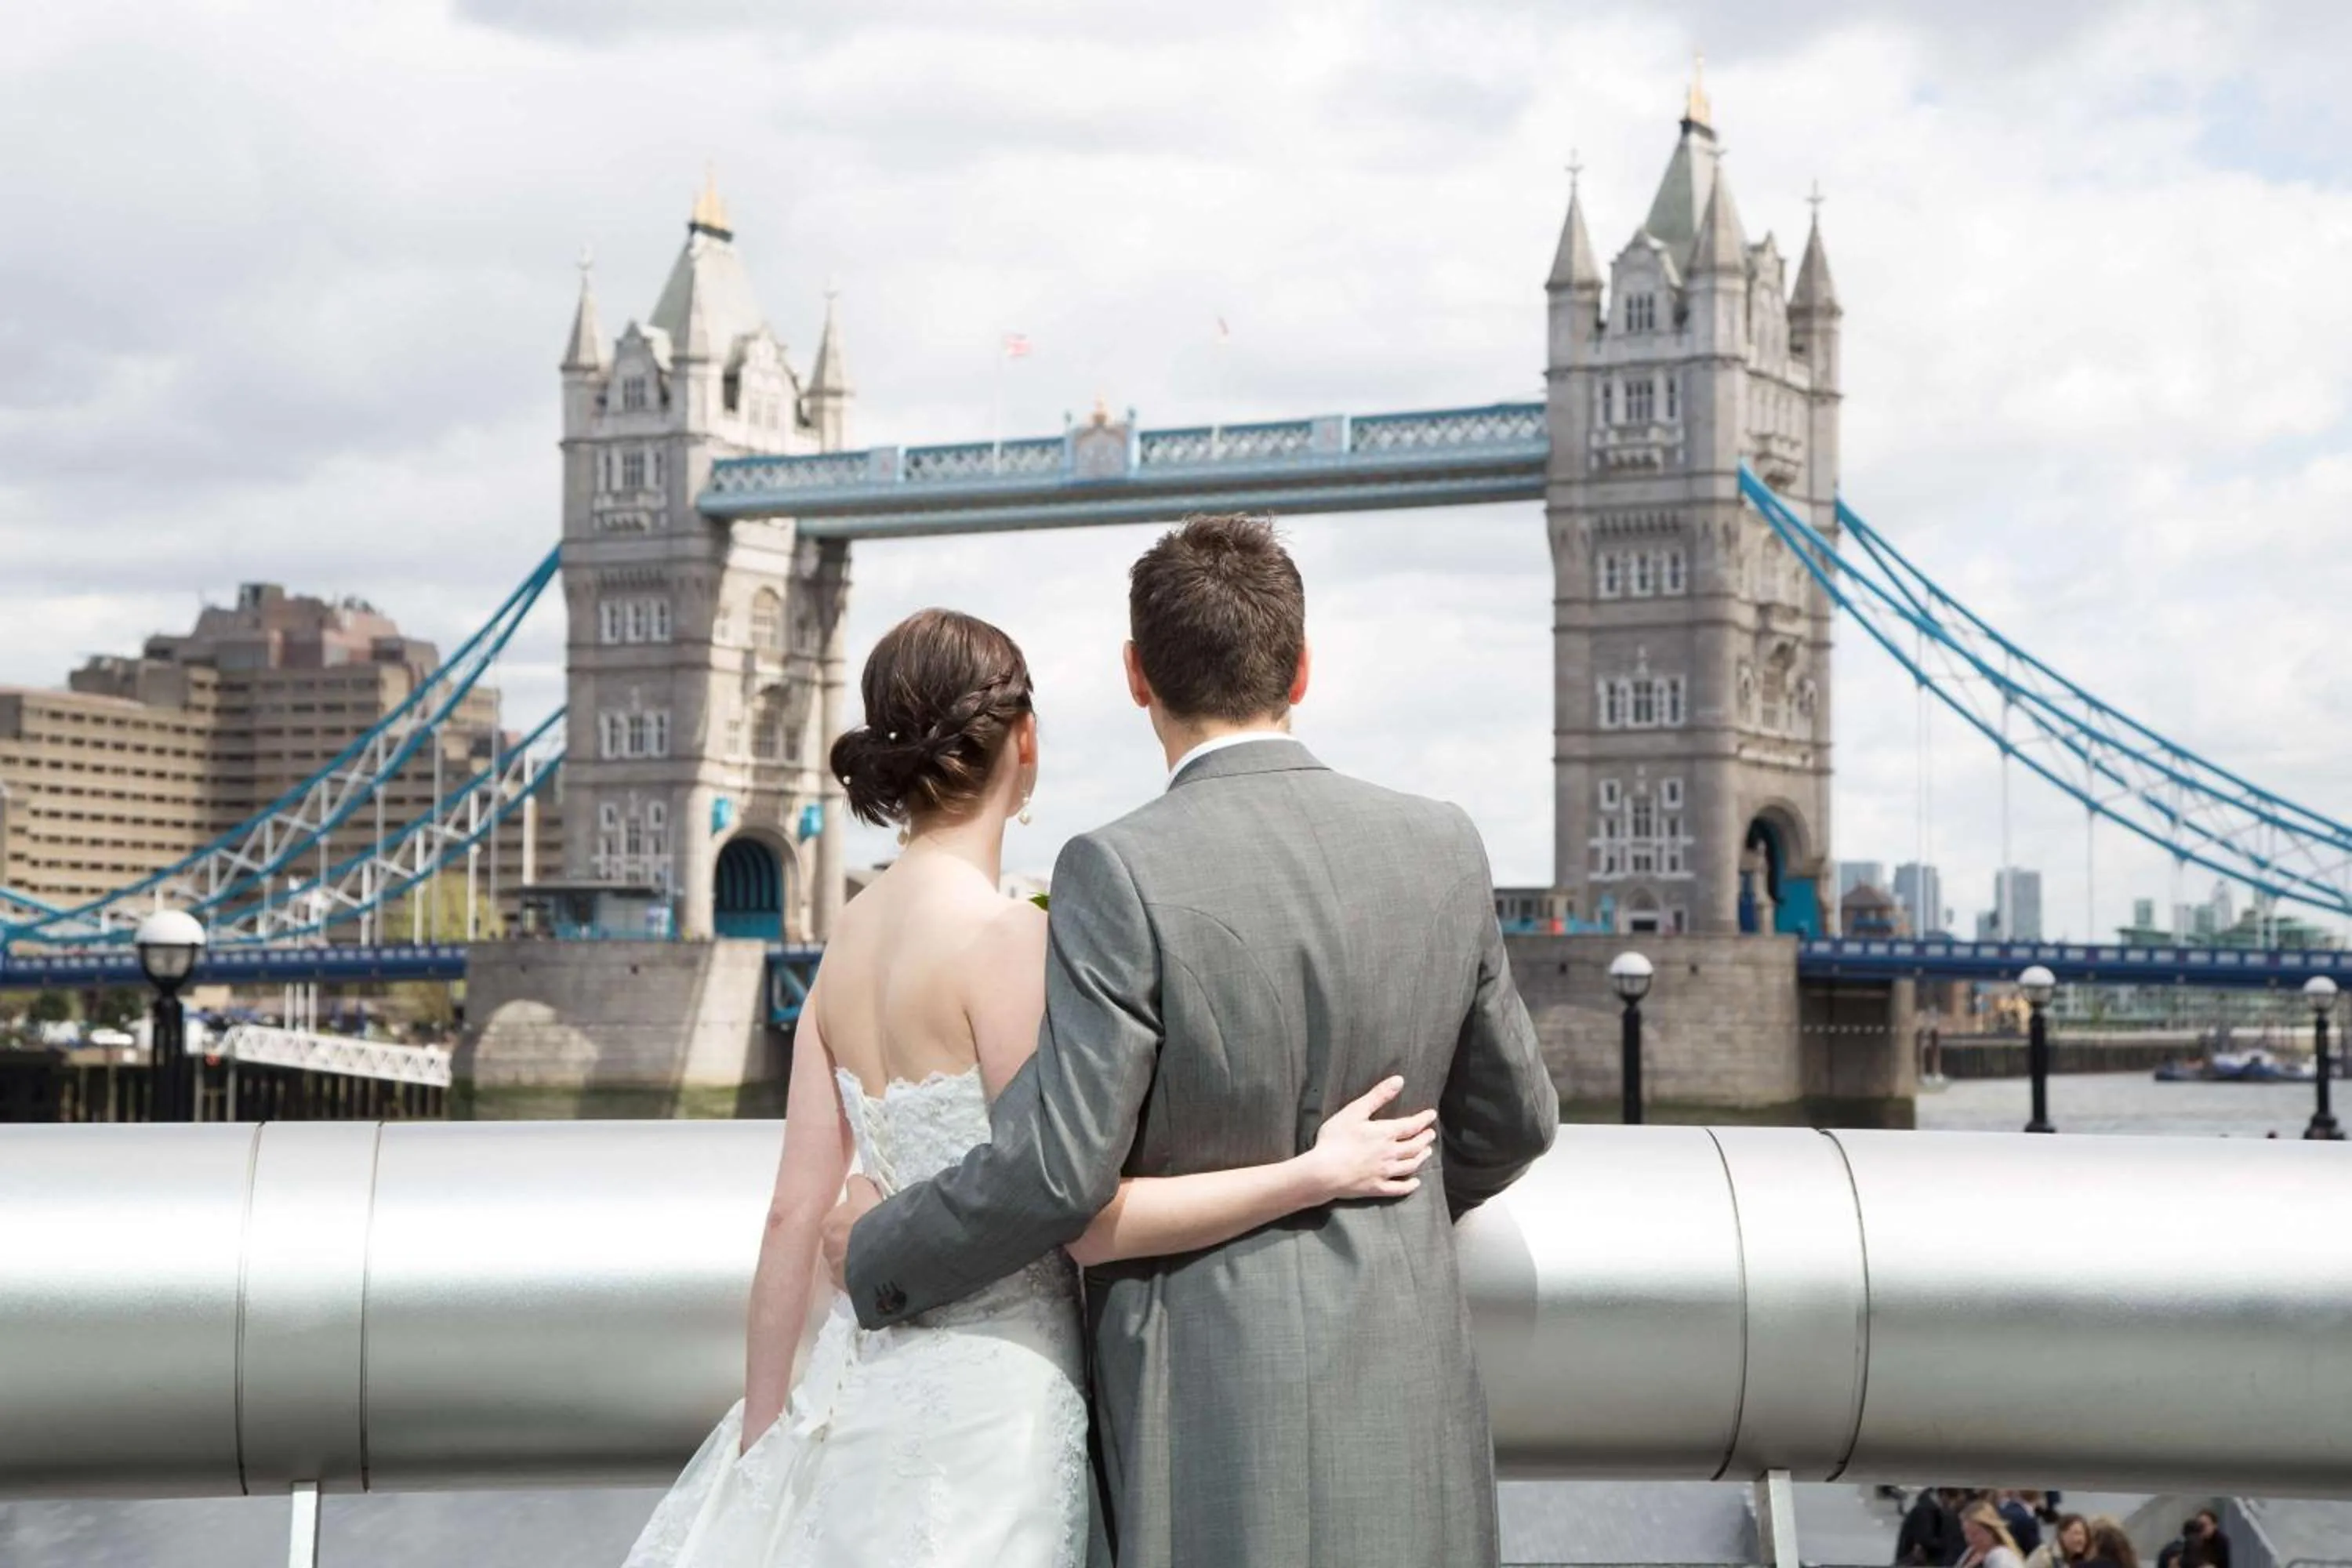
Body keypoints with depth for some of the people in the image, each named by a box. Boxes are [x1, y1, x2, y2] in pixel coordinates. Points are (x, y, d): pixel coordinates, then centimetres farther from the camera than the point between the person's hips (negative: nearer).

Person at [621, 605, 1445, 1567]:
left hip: (872, 1373, 7)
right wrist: (1318, 1172, -11)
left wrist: (758, 1456, 11)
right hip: (988, 1390, -7)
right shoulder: (1003, 935, -16)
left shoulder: (849, 940, 5)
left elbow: (795, 1214, 6)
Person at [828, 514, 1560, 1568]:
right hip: (1405, 1382, 4)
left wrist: (879, 1252, 0)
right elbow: (1513, 1120, 12)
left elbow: (1061, 1169, -16)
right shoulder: (1443, 848, 1)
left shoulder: (1121, 873, -14)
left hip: (1209, 1396, -4)